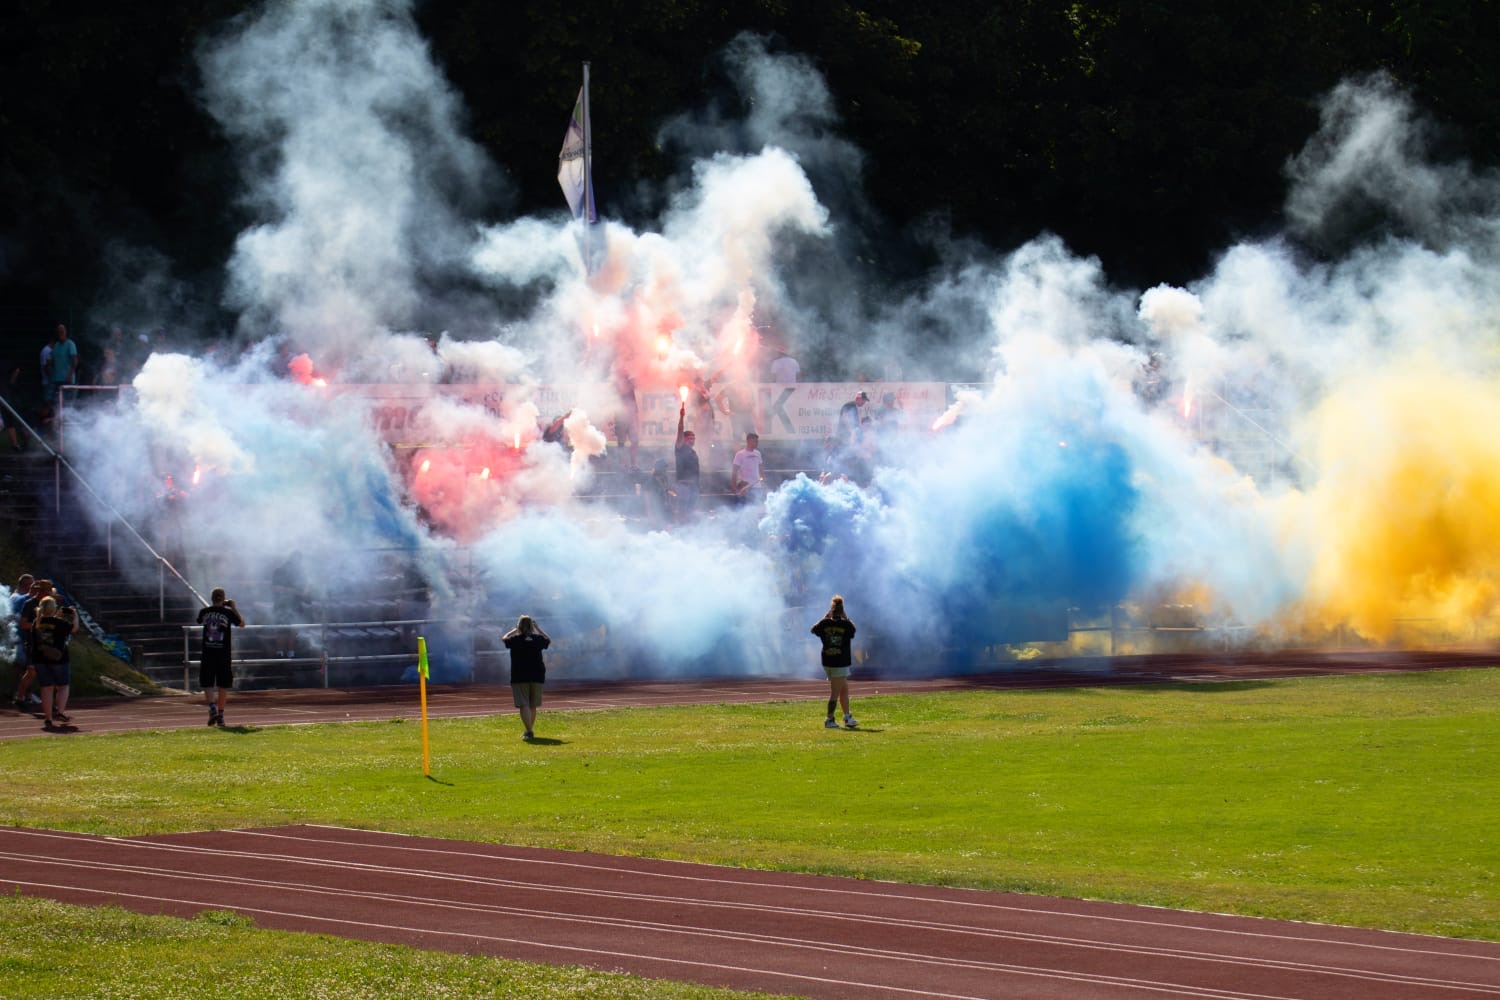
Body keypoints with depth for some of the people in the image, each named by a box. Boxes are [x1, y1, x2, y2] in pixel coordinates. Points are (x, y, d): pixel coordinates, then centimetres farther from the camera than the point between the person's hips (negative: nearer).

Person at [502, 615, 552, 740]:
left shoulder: (515, 640, -6)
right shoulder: (538, 639, 1)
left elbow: (504, 639, 15)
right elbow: (549, 640, 23)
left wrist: (515, 630, 23)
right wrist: (538, 629, 26)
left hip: (519, 677, -3)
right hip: (537, 677, 3)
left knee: (524, 705, -8)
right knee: (532, 706, 15)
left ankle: (529, 731, -23)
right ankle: (528, 731, 25)